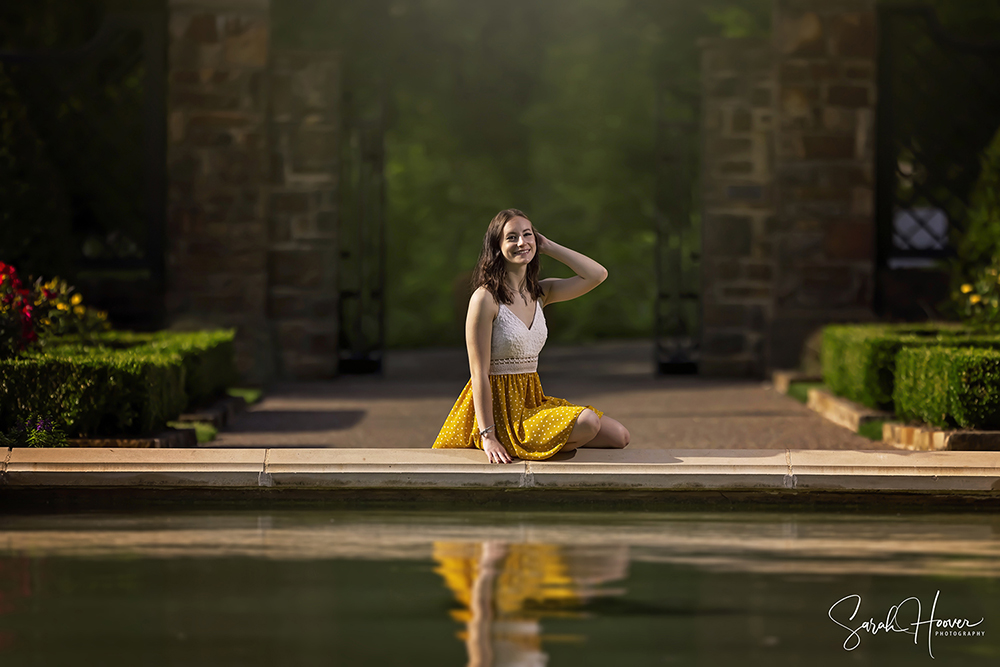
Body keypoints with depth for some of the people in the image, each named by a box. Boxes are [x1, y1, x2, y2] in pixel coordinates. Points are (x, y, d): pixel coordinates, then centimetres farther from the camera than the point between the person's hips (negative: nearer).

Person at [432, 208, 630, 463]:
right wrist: (488, 436, -20)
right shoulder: (485, 298, -13)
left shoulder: (540, 292, 8)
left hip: (532, 401, 8)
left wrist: (548, 247, 1)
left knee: (619, 437, 1)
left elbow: (597, 274, 0)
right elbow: (479, 373, -15)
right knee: (588, 423, -25)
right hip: (500, 407, -8)